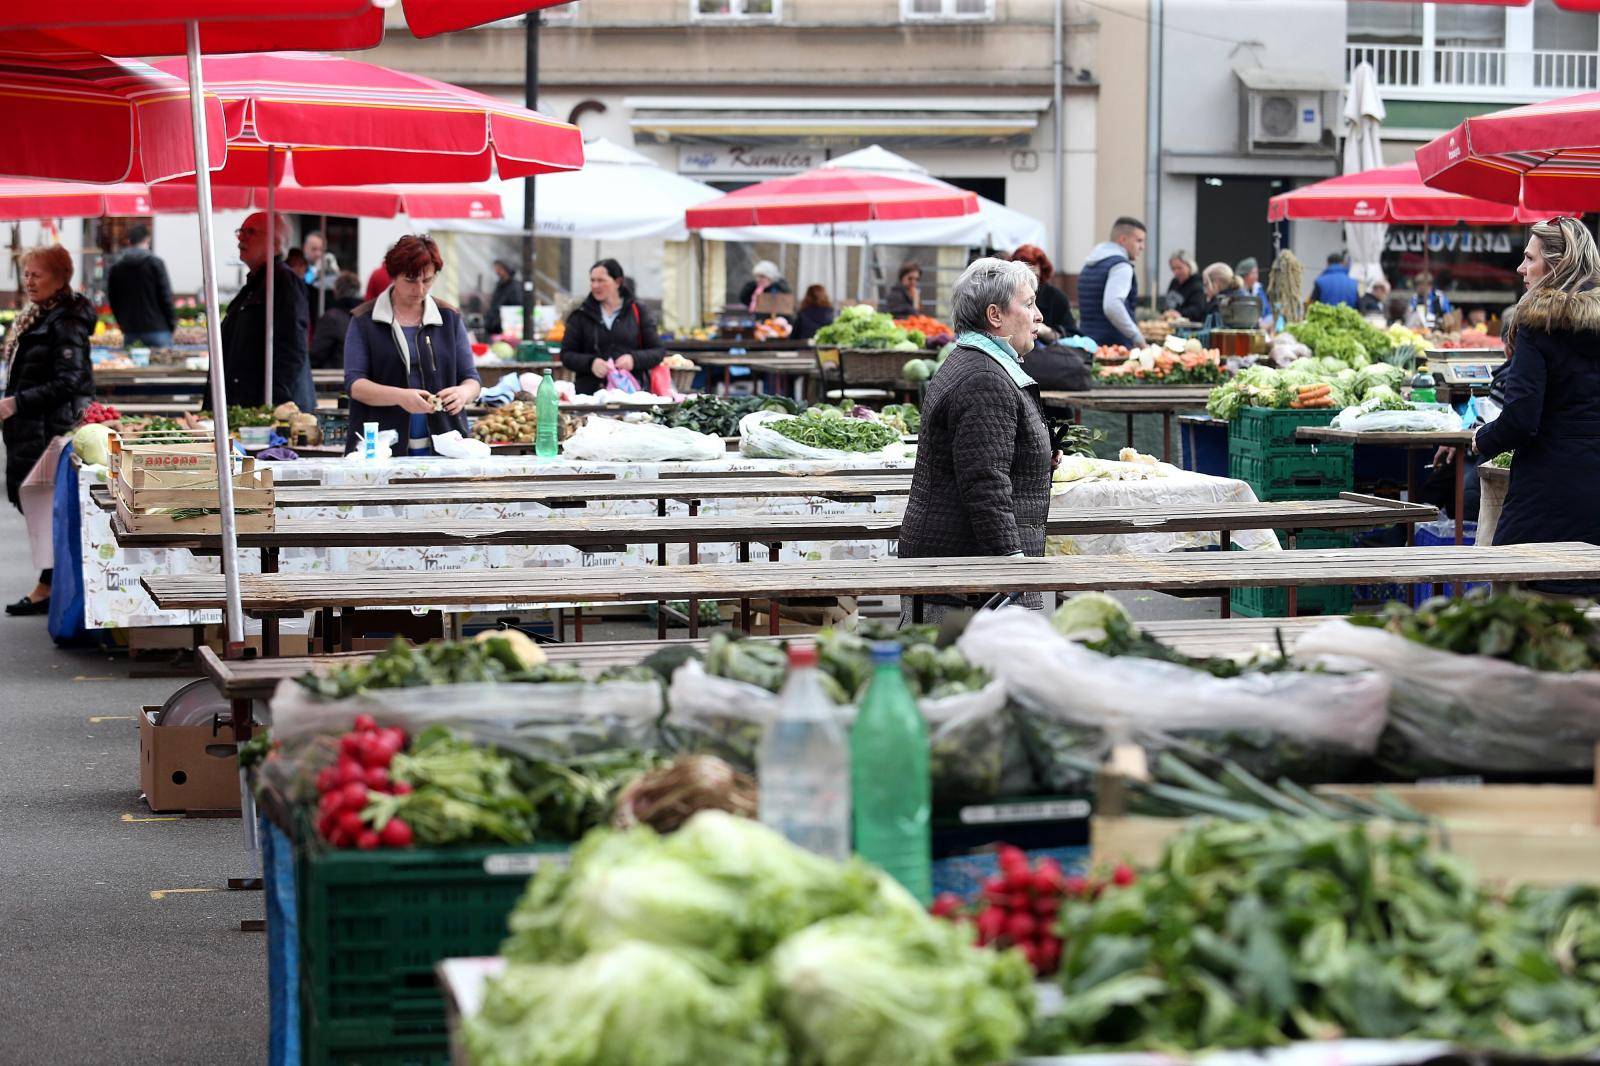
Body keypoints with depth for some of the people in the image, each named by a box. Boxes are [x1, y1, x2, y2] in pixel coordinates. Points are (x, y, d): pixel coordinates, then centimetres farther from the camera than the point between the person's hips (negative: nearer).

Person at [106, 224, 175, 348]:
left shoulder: (116, 267, 7)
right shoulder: (155, 263, -5)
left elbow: (112, 300, 11)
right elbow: (166, 296, -5)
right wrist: (172, 323, 3)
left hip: (130, 330, 4)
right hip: (156, 328, -4)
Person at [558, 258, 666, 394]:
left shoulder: (637, 312, 9)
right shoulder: (581, 315, 10)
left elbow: (659, 352, 9)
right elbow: (566, 355, 9)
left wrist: (634, 359, -10)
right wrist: (590, 363, -9)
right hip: (590, 392, 0)